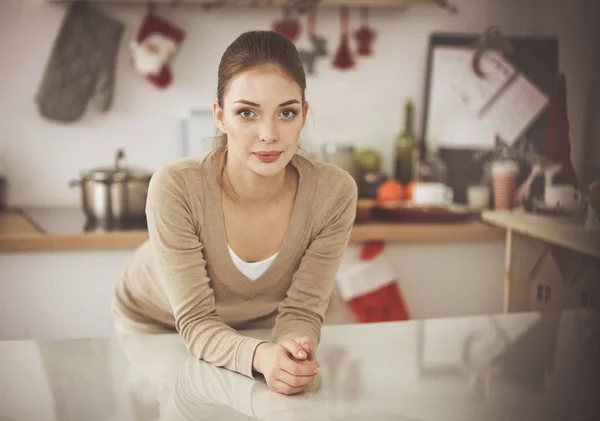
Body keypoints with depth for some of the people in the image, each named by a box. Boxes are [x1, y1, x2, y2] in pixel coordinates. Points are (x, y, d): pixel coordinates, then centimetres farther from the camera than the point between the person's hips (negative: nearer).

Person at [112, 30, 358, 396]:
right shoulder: (176, 188, -32)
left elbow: (302, 310, -19)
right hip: (157, 323, -1)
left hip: (260, 325, 1)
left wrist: (294, 349, -41)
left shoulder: (334, 192, -27)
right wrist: (260, 356, -47)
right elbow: (196, 321, -28)